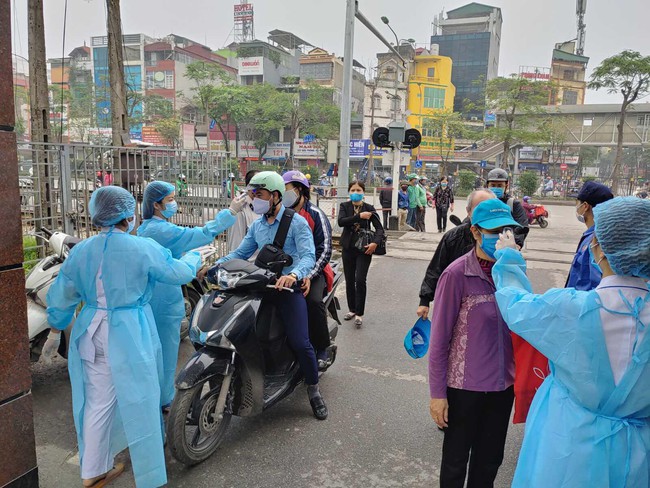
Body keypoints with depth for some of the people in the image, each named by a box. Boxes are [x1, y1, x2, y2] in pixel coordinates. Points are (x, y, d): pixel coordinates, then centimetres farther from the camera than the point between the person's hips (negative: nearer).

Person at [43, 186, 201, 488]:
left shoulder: (80, 251, 2)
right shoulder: (144, 248, -14)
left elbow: (62, 296, 10)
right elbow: (180, 273, -2)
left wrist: (55, 331, 24)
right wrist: (194, 256, 18)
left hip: (92, 335, 6)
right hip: (129, 335, -5)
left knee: (98, 402, 18)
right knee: (139, 403, 8)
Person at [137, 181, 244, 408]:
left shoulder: (145, 228, 9)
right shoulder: (163, 230, -23)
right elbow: (203, 234, -26)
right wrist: (231, 211, -23)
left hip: (151, 296, 10)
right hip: (165, 299, -10)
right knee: (166, 348, 5)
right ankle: (164, 399, 19)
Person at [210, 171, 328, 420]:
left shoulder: (297, 222, -7)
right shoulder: (257, 225, 14)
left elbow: (308, 255, -19)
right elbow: (241, 253, 12)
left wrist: (294, 274, -39)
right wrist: (214, 266, -4)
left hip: (289, 287, -6)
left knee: (300, 342, -13)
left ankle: (313, 389, 11)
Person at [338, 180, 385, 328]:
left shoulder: (369, 208, -2)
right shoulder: (344, 206, 1)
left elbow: (379, 228, -6)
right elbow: (341, 221, -17)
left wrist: (375, 242, -23)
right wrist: (359, 216, -24)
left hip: (364, 249, -2)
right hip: (348, 248, 2)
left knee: (360, 280, -10)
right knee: (349, 280, 10)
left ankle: (359, 313, 2)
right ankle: (352, 309, 28)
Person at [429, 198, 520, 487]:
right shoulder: (457, 274, -18)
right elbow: (439, 338, -14)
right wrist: (437, 393, -11)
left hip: (504, 383, 5)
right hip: (465, 385, -4)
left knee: (490, 460, 22)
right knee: (456, 461, 16)